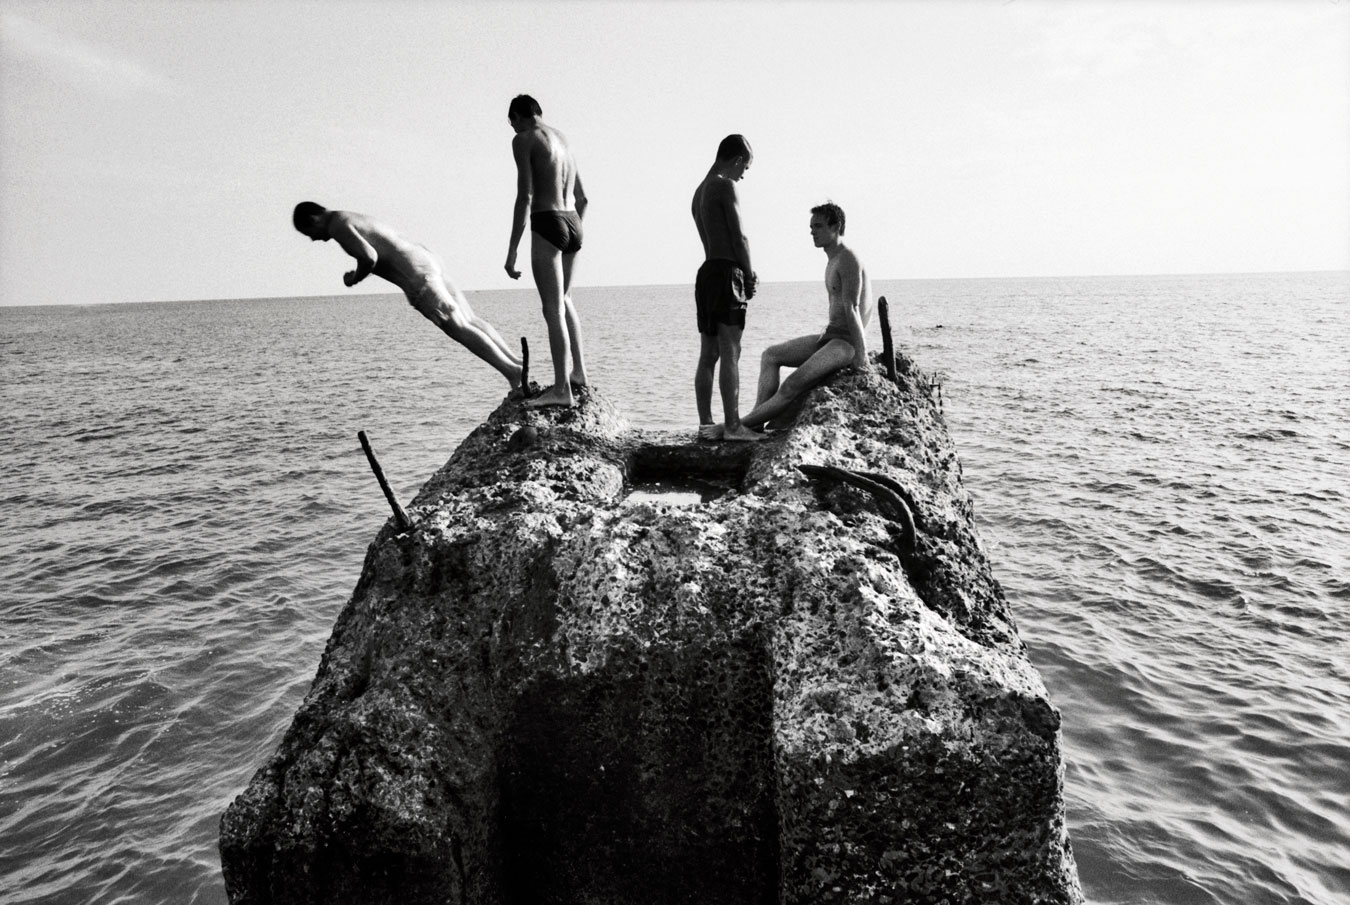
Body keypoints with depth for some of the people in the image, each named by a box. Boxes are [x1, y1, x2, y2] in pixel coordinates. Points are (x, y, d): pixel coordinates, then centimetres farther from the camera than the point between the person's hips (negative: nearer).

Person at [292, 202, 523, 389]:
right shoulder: (352, 219, 27)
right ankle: (516, 363, 6)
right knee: (470, 320, 8)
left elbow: (369, 256, -16)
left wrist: (354, 278, 1)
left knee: (458, 328, -10)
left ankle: (512, 371, -14)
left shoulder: (338, 225, -3)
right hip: (425, 258, 9)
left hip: (415, 273, -9)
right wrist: (360, 273, 20)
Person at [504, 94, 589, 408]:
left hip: (547, 225, -8)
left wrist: (512, 250, -14)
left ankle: (562, 388, -14)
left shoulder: (523, 140, -3)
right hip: (573, 224, 8)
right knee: (564, 299, 24)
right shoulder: (563, 140, 21)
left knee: (553, 308, -10)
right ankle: (579, 371, 28)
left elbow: (525, 196, -13)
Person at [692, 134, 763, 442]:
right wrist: (750, 275, -1)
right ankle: (732, 425, -9)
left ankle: (706, 424, 9)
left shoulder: (699, 191, 22)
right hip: (726, 274, -9)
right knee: (730, 353, -9)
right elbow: (739, 237, -11)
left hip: (706, 273, 9)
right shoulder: (725, 186, -6)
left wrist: (744, 273, 13)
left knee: (708, 355, 7)